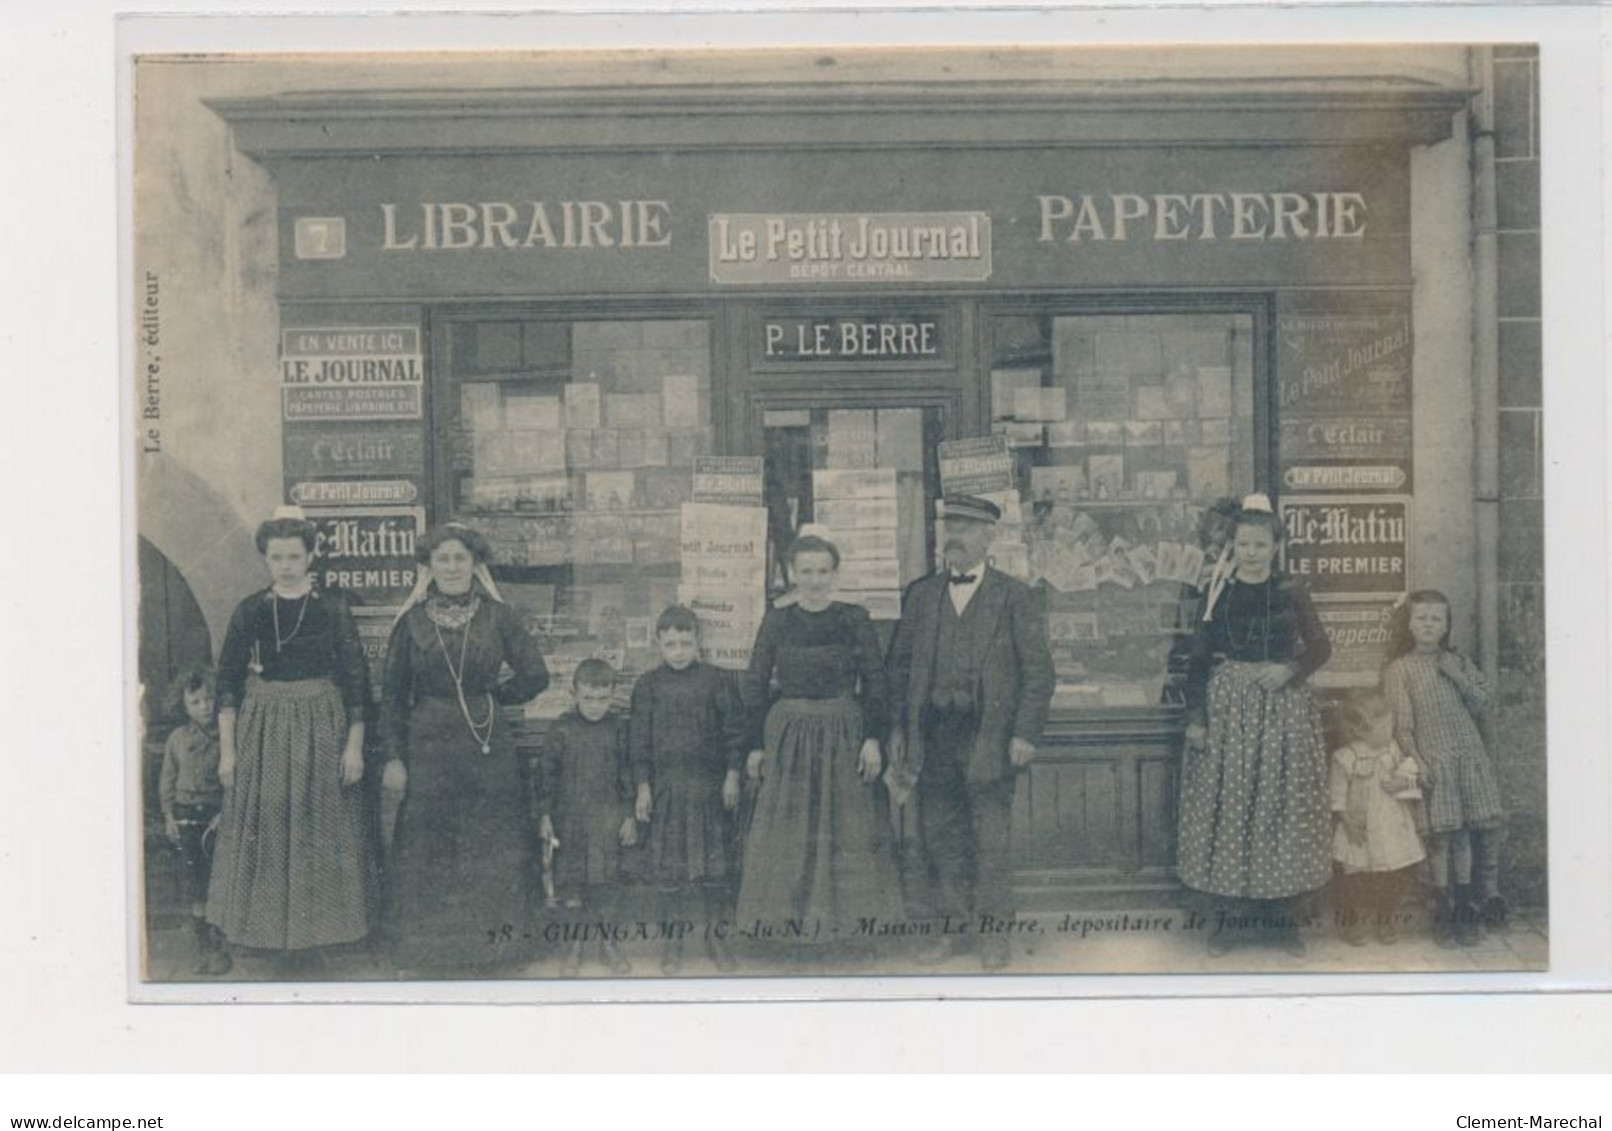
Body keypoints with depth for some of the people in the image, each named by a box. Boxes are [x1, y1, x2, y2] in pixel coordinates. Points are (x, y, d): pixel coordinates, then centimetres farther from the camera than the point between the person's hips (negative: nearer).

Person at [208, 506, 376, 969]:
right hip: (262, 727, 1)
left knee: (318, 828, 5)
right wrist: (226, 748, -1)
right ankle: (270, 927, 19)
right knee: (266, 829, 6)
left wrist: (355, 744, -7)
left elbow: (356, 679, -2)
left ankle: (307, 933, 16)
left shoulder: (332, 608, -3)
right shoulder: (250, 611, 1)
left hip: (321, 726, -1)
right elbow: (228, 681, 3)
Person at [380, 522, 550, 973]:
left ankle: (492, 939, 14)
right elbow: (393, 694, 4)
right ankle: (431, 945, 15)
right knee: (428, 849, 4)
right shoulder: (412, 620, 2)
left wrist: (492, 697, 4)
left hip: (490, 748, 0)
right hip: (428, 746, 0)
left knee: (491, 848, 3)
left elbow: (535, 675, 3)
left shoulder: (497, 616, 1)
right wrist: (394, 757, -1)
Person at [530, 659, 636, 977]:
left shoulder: (617, 731, 0)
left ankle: (608, 941, 19)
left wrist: (628, 815, 5)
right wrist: (543, 816, -4)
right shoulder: (561, 732, -6)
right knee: (570, 880, 4)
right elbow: (544, 774, -1)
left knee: (605, 880, 6)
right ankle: (575, 943, 17)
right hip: (569, 817, -1)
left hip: (607, 817, 1)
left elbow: (626, 774, 7)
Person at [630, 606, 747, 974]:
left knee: (715, 860, 5)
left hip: (709, 784, 0)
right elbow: (639, 738, 3)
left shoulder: (715, 681, -1)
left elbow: (734, 729, 2)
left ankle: (715, 932, 17)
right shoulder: (648, 685, 1)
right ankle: (672, 938, 12)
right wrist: (643, 786, 0)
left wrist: (732, 775, -2)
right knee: (670, 863, 4)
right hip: (666, 786, 0)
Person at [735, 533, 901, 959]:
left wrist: (873, 738, -8)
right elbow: (755, 686, 5)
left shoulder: (855, 619, -1)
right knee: (786, 829, 4)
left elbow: (875, 682, -1)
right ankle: (786, 914, 12)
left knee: (843, 825, 4)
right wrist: (756, 745, 2)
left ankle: (839, 919, 13)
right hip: (787, 733, 1)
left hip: (843, 733, -1)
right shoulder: (776, 621, 2)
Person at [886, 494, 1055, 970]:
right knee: (936, 836, 7)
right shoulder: (920, 594, 11)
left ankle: (991, 930, 14)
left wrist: (1026, 733, -8)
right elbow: (900, 663, 13)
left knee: (990, 840, 2)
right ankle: (943, 926, 18)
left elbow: (1038, 671, -1)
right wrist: (898, 726, 6)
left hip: (990, 736, -3)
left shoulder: (1015, 598, 1)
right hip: (932, 734, 3)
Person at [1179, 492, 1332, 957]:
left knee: (1282, 808, 2)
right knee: (1227, 807, 1)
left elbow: (1320, 646, 6)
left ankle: (1283, 916, 12)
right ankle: (1231, 913, 11)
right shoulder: (1218, 593, 2)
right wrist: (1195, 717, -5)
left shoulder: (1291, 592, 3)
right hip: (1227, 709, 0)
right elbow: (1199, 658, 2)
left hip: (1283, 709, 0)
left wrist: (1291, 669, -13)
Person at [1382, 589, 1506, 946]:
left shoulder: (1459, 663, 14)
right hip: (1434, 761, -4)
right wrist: (1416, 761, -12)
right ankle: (1447, 913, 4)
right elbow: (1402, 723, -3)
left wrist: (1460, 679, -4)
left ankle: (1488, 897, 17)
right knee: (1444, 835, -5)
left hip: (1471, 756, 4)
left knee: (1487, 828, 2)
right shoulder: (1399, 669, 1)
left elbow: (1482, 705, 10)